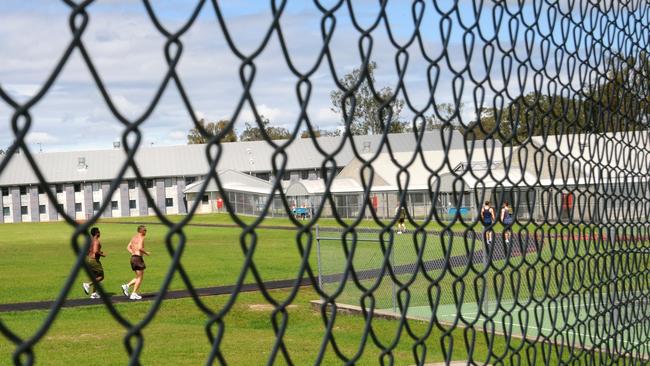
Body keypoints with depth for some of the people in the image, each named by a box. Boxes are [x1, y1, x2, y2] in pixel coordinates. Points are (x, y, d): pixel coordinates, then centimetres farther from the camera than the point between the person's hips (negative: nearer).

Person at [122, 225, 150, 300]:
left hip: (133, 257, 9)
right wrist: (146, 253, -8)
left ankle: (126, 286, 3)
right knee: (140, 277, -1)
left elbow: (128, 247, 16)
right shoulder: (141, 238, -10)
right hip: (138, 258, -9)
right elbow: (140, 248, -23)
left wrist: (133, 253, 12)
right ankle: (134, 294, -4)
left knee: (138, 277, 16)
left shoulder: (134, 237, 17)